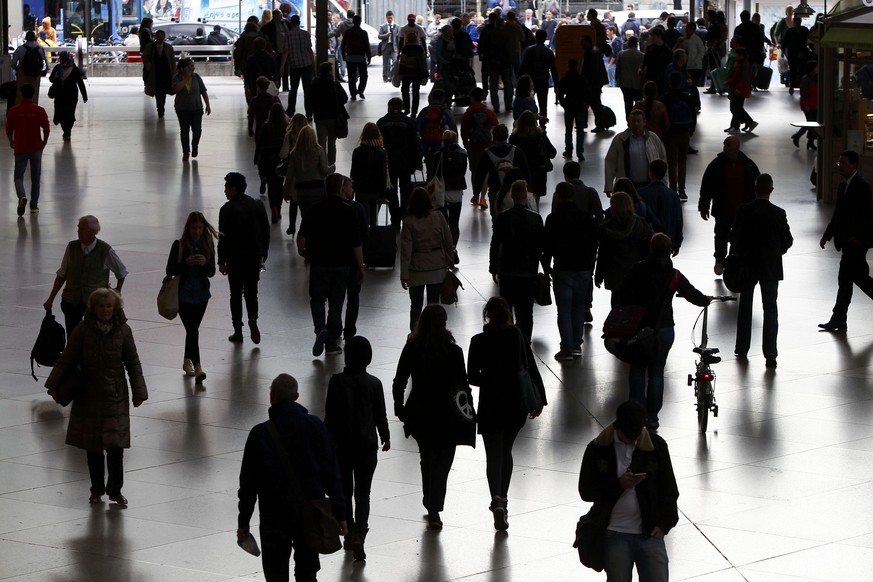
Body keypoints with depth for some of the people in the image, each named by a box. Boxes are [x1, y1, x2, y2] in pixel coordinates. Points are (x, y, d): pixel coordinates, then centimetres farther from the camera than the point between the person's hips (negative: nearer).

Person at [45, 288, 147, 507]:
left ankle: (115, 489, 8)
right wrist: (54, 384, -1)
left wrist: (138, 391, 3)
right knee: (92, 446, 7)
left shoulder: (123, 331, -2)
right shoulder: (83, 330, -4)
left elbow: (133, 363, 4)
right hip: (89, 396, 0)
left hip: (116, 396, 0)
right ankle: (97, 489, 20)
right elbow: (67, 359, 2)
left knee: (116, 444, -4)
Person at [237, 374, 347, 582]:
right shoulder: (315, 426, -4)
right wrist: (339, 513, 3)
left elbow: (248, 484, -4)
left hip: (275, 517, -2)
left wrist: (243, 522, 5)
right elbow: (331, 473, -3)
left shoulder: (260, 434, -9)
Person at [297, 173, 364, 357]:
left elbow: (302, 235, -4)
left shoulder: (314, 210, -6)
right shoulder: (348, 212, -8)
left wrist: (302, 251, 17)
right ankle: (332, 344, 12)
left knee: (317, 299, 14)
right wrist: (360, 267, 1)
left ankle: (320, 328, -12)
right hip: (341, 264, 0)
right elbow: (356, 244, -7)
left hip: (319, 263, 0)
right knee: (336, 303, 9)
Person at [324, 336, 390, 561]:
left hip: (342, 445, -1)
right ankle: (359, 536, -13)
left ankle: (350, 533, 23)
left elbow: (330, 415, -8)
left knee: (345, 491, 16)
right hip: (367, 444, 1)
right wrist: (385, 437, 19)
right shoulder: (374, 384, -7)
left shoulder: (337, 382, -10)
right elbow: (380, 415, 2)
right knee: (363, 492, 6)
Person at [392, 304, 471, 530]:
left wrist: (399, 408, 11)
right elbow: (462, 385, -9)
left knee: (427, 459, 21)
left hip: (419, 412, 3)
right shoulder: (453, 352, -15)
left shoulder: (411, 349, -8)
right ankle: (434, 511, -1)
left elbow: (398, 383, -3)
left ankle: (430, 507, 28)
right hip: (446, 415, -3)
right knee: (441, 461, 7)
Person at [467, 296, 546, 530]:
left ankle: (497, 500, -20)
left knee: (494, 455, 0)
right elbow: (533, 370, -2)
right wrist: (540, 400, 6)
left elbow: (472, 376, -8)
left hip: (491, 406, -3)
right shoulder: (518, 337, -4)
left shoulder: (479, 342, -12)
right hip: (516, 405, 3)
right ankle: (502, 499, 28)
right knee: (506, 451, 20)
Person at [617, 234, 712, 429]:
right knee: (656, 372, 8)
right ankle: (651, 417, 9)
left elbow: (622, 297, -5)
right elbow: (694, 296, 7)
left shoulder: (637, 270, -5)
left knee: (637, 369, 13)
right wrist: (707, 300, 28)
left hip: (638, 326, 0)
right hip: (663, 329, 0)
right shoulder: (674, 276, -6)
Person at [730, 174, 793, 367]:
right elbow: (788, 241, -6)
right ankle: (770, 352, -8)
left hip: (747, 264, 1)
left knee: (745, 306, 17)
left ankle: (742, 347, 26)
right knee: (770, 309, 2)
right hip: (771, 267, -1)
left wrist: (737, 252, 12)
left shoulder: (743, 211, -11)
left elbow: (734, 237, -8)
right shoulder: (778, 213, -11)